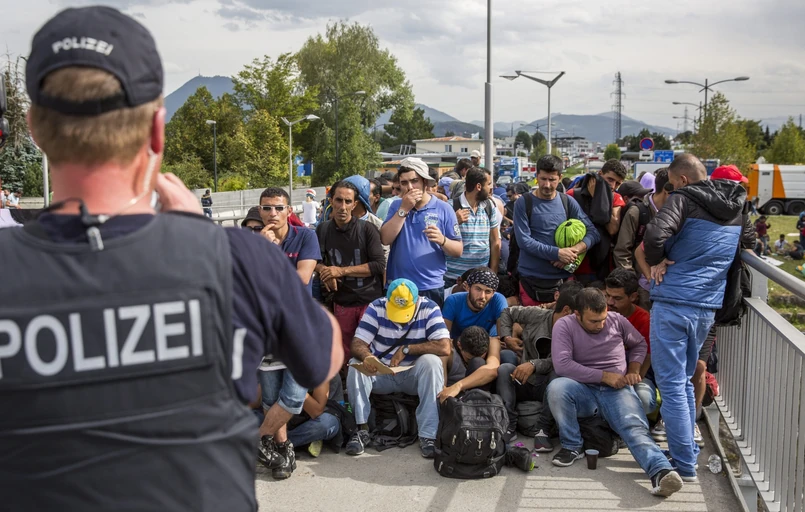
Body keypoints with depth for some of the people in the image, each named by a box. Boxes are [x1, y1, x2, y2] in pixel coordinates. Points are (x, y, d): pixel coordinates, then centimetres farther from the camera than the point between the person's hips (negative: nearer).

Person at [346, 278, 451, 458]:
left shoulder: (429, 309, -15)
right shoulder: (376, 308, -11)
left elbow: (444, 347, -25)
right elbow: (357, 344, -17)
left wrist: (406, 349, -21)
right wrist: (367, 357, -41)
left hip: (414, 376, -1)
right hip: (379, 374, 1)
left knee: (432, 362, -32)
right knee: (355, 365, -27)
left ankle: (428, 435, -31)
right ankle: (362, 429, -20)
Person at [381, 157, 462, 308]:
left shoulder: (444, 209, -1)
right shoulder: (396, 206, 7)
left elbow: (458, 250, 0)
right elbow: (385, 239, -8)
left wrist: (442, 240, -21)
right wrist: (404, 209, -12)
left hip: (431, 288, -2)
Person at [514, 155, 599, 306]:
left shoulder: (568, 202, 7)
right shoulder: (523, 203, -2)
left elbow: (593, 232, 3)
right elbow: (524, 240, -11)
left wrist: (573, 252, -15)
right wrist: (557, 253, -18)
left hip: (563, 277, 3)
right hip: (531, 279, -2)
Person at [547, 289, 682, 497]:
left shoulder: (617, 320, 5)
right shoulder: (564, 326, -4)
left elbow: (639, 344, 23)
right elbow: (562, 364, -16)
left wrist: (633, 370, 4)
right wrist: (604, 376, -14)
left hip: (617, 390, 1)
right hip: (584, 391, -1)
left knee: (635, 427, -28)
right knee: (556, 387, -32)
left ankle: (661, 471, -53)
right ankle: (572, 447, -15)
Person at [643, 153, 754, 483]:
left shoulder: (684, 199, -9)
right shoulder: (735, 206, 12)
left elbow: (655, 236, -26)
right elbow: (749, 242, 28)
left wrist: (657, 261, -7)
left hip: (673, 302, -7)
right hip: (708, 306, 7)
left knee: (671, 385, -1)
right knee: (684, 381, 21)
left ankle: (685, 465, 0)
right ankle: (688, 451, 28)